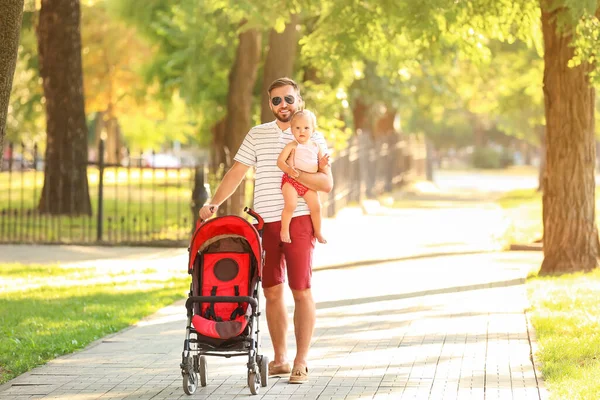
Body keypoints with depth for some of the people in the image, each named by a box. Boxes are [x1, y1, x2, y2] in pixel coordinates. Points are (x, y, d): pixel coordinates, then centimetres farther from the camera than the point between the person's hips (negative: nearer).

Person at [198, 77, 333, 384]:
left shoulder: (313, 138, 4)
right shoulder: (257, 135, 10)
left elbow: (327, 183, -4)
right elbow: (236, 173, 7)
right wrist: (213, 203, -5)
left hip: (299, 221, -3)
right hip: (264, 222, 3)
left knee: (301, 291, -5)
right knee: (272, 292, 6)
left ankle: (301, 362, 1)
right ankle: (279, 359, 15)